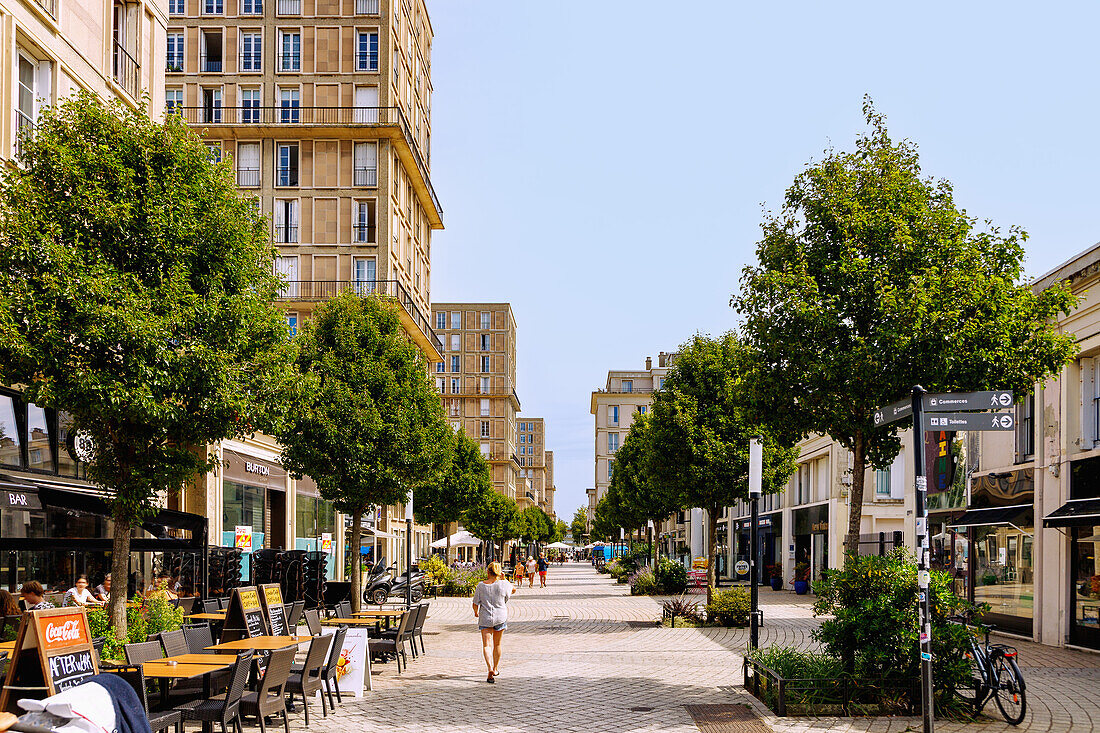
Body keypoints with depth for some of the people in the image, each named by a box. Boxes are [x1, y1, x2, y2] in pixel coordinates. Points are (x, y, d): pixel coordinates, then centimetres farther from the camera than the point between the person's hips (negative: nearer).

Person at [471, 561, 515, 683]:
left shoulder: (481, 585, -8)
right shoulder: (503, 584, -9)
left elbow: (475, 604, -4)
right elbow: (513, 589, 13)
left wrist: (476, 613, 16)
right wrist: (504, 579, 6)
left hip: (485, 618, -1)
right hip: (500, 617, 1)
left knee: (486, 645, -4)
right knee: (497, 645, 19)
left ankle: (490, 669, -25)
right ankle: (495, 669, 32)